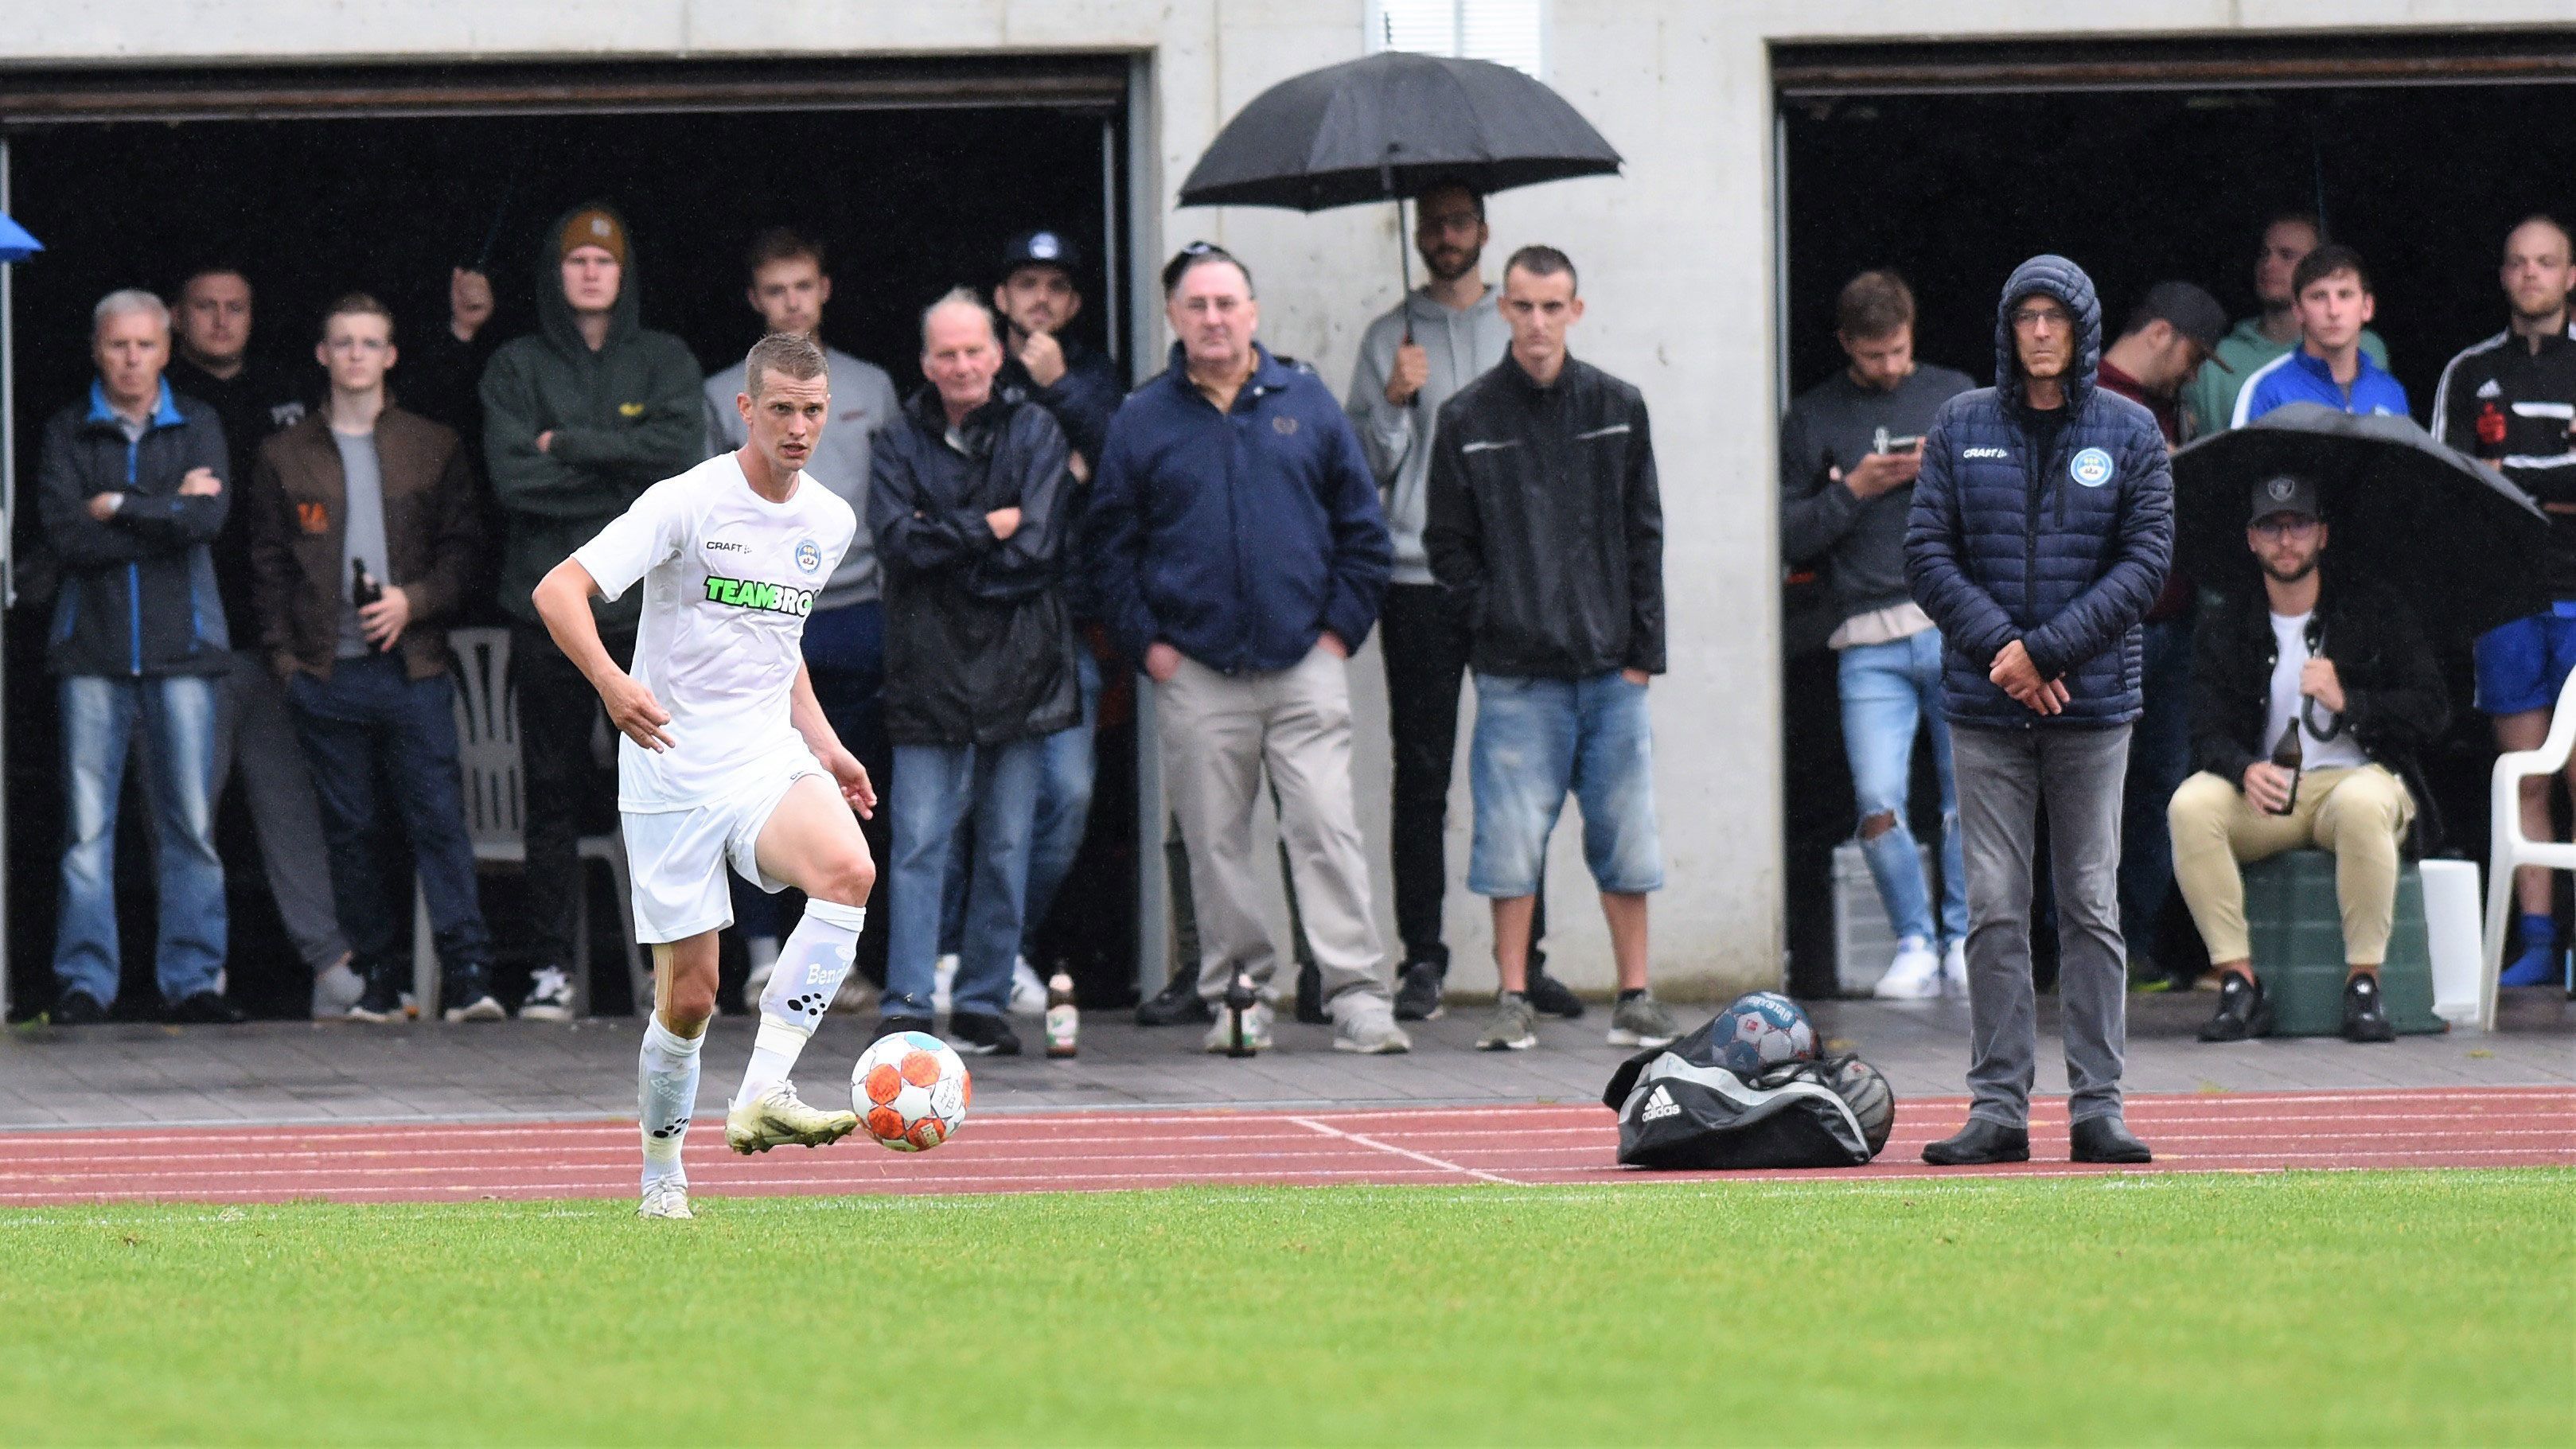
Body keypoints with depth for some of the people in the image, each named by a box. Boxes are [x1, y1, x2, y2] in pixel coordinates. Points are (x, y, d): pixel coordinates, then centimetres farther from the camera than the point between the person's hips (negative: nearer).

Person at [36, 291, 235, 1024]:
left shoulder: (197, 426, 9)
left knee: (190, 820, -1)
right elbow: (66, 536, -7)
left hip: (181, 641, 1)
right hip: (92, 644, -1)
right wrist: (165, 512, -7)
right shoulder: (66, 433, 7)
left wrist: (118, 508, -5)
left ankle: (192, 978, 4)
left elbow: (209, 518, -7)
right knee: (88, 822, -4)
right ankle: (85, 982, -1)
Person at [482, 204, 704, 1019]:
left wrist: (569, 446, -6)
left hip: (650, 604, 0)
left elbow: (680, 453, -5)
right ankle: (550, 966, 3)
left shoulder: (665, 362, 12)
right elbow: (512, 476, -4)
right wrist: (624, 478, -6)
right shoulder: (518, 367, 10)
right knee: (552, 791, 0)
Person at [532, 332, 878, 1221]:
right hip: (675, 774, -4)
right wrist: (611, 682, -34)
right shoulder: (690, 503, -10)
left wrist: (821, 740, 18)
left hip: (769, 762, 4)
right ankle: (661, 1173, 20)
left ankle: (763, 1096, -28)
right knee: (688, 997, -3)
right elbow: (558, 591, -17)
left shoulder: (831, 522, 10)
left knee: (849, 870, -28)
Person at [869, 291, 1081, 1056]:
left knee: (1007, 846, 4)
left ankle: (984, 1004, 11)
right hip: (930, 671, -1)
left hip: (1018, 671, 1)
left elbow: (1037, 544, -6)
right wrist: (988, 528, -11)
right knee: (920, 846, -6)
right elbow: (897, 536, -8)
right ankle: (907, 1008, -6)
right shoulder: (902, 442, 8)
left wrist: (945, 539, -6)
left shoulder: (1034, 433, 6)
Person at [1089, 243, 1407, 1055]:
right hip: (1195, 674, 1)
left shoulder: (1306, 406, 8)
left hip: (1304, 662, -1)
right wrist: (1145, 643, 0)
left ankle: (1358, 999, -10)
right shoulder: (1143, 423, 7)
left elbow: (1362, 527, 10)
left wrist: (1341, 627, 1)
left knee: (1326, 828, -8)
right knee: (1216, 843, 3)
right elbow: (1111, 546, 10)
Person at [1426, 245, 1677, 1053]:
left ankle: (1636, 998, 11)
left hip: (1611, 668, 2)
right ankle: (1513, 1000, 4)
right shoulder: (1469, 419, 2)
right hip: (1517, 676, -2)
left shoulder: (1616, 409, 8)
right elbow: (1447, 541, 6)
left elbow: (1645, 534, 9)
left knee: (1625, 836, 3)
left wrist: (1641, 648, 3)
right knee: (1511, 837, -4)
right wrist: (1492, 623, -5)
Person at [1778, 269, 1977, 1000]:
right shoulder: (1812, 419, 12)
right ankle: (1916, 946, 2)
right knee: (1879, 802, -10)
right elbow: (1790, 536, 7)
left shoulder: (1956, 396, 15)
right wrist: (1853, 491, -6)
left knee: (1971, 794, -3)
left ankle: (1965, 941, 8)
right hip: (1869, 641, 0)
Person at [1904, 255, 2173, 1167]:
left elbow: (2147, 561, -2)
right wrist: (1999, 647, -11)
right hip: (1985, 710, 1)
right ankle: (1998, 1107, 2)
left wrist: (2048, 648, -12)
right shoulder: (1963, 427, 6)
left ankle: (2098, 1106, 4)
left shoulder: (2129, 433, 3)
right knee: (1995, 909, -1)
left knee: (2092, 905, 1)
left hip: (2093, 704, -1)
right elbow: (1927, 552, 3)